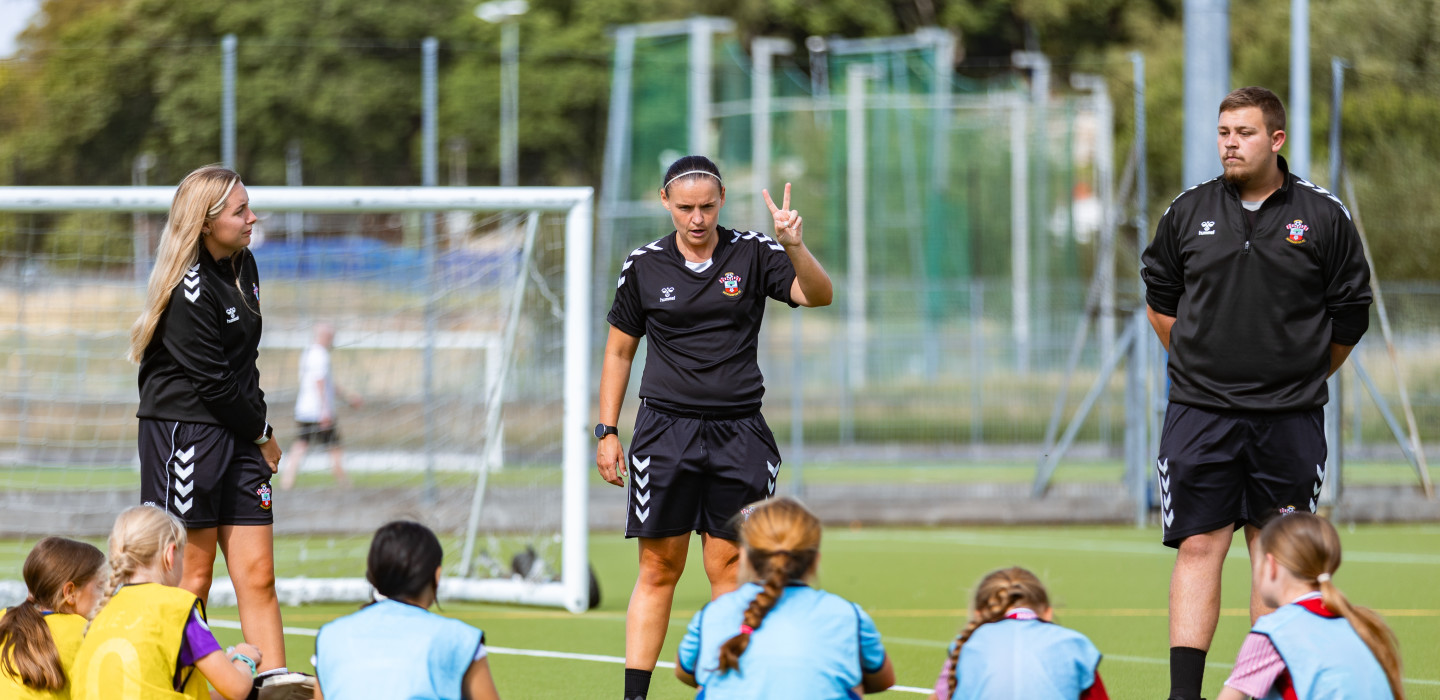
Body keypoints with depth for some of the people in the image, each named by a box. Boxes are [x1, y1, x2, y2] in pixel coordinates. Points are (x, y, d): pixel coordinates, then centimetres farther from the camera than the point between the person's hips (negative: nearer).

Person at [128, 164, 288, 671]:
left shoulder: (243, 265, 10)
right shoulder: (189, 291, -17)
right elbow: (211, 381, -15)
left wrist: (258, 429, 9)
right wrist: (262, 434, -3)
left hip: (238, 435, 8)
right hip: (183, 433, -8)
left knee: (257, 575, 1)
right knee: (193, 577, -3)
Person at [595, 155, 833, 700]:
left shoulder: (752, 254, 1)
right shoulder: (644, 266, 4)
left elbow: (819, 295, -12)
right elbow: (619, 349, 13)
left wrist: (795, 246, -31)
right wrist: (607, 432, 8)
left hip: (738, 431, 0)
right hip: (666, 426, 0)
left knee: (729, 569, 0)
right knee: (658, 570, -2)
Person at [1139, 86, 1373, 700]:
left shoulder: (1322, 217, 0)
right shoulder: (1189, 212, 5)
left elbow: (1349, 315, 8)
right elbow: (1160, 298, 18)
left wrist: (1298, 380, 12)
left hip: (1288, 419, -1)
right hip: (1200, 413, 1)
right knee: (1199, 547, -5)